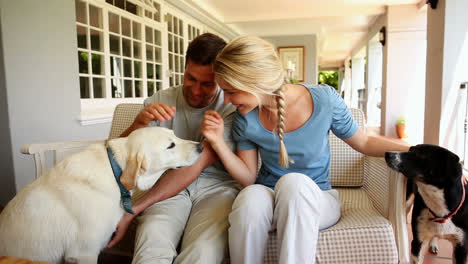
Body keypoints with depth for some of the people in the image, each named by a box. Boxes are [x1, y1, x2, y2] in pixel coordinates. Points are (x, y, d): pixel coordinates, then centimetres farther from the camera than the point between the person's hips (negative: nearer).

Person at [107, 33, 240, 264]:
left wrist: (132, 211, -16)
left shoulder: (231, 108, -5)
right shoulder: (160, 101, 7)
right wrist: (140, 121, -18)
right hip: (169, 187, 1)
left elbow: (197, 163, -14)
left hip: (217, 185, -1)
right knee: (152, 238, -32)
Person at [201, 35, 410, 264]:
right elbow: (248, 178, -3)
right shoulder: (246, 119, -9)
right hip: (268, 198, 2)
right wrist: (218, 142, -15)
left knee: (294, 182, -36)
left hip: (315, 200, -1)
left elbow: (365, 143, 1)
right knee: (250, 197, -35)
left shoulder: (324, 100, -15)